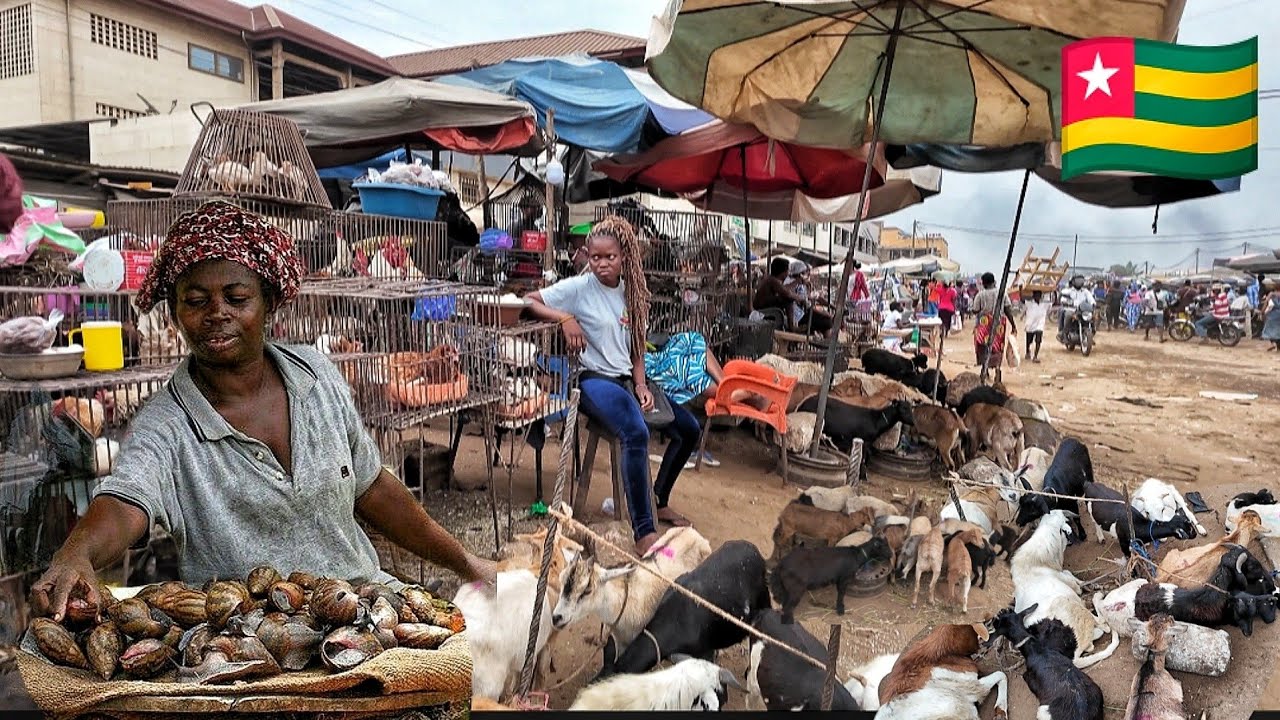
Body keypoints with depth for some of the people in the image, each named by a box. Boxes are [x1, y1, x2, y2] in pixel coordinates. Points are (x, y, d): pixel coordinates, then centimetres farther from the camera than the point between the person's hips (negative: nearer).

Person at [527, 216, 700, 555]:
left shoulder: (631, 292, 9)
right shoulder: (579, 287, -7)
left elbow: (636, 347, 11)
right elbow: (528, 301, -10)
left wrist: (641, 385, -4)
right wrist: (566, 318, -23)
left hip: (626, 378, 8)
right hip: (594, 379, -7)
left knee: (689, 429, 7)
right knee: (636, 434, -34)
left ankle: (660, 502, 27)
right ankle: (644, 533, -29)